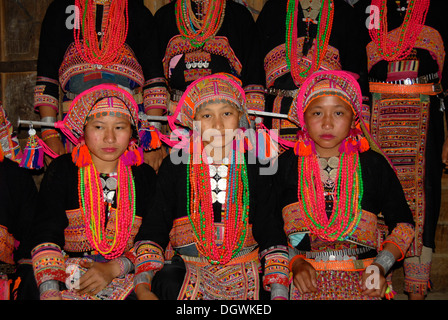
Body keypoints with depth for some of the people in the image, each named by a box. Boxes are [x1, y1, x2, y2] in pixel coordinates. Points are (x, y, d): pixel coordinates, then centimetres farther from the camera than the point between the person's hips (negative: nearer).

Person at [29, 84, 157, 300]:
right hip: (68, 272, 0)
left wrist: (113, 269, -12)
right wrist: (49, 290, -19)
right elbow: (46, 234, -4)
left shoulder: (144, 176, 10)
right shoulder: (62, 170, 7)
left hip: (125, 276, 0)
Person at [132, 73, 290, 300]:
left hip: (242, 271, 1)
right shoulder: (174, 165, 5)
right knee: (167, 284, -30)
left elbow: (271, 232, 7)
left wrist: (278, 292, -4)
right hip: (185, 265, -1)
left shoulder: (256, 167, 7)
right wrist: (143, 287, -11)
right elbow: (153, 228, 4)